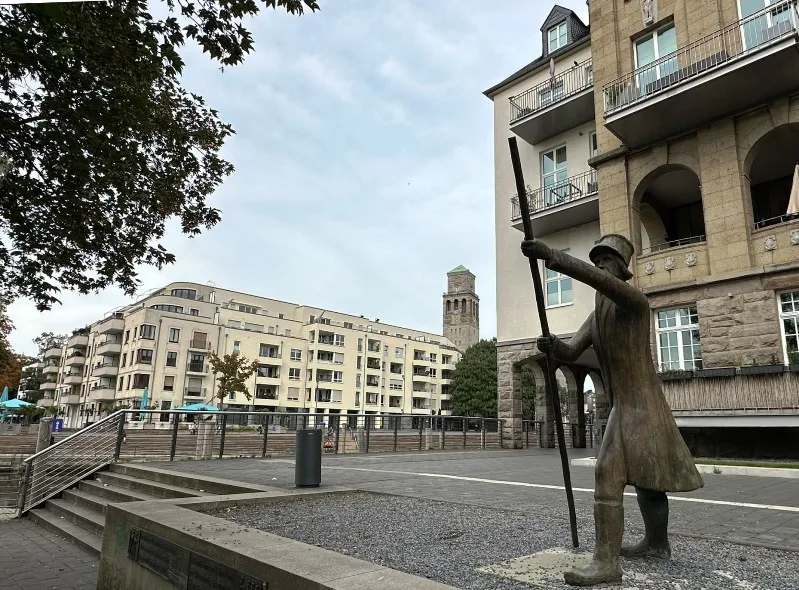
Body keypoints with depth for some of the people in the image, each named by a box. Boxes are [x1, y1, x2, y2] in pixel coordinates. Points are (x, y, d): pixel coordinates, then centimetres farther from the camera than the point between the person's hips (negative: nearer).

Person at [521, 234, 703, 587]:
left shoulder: (634, 300, -13)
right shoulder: (596, 316, 14)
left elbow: (599, 280, -36)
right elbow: (570, 353, 4)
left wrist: (553, 257, -47)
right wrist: (551, 345, -21)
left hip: (637, 404, -10)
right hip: (627, 404, 10)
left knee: (608, 475, -18)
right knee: (645, 477, 21)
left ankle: (606, 562, -16)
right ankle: (657, 543, 37)